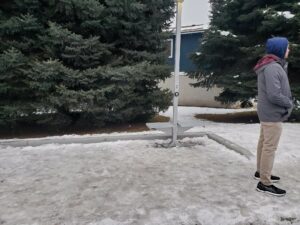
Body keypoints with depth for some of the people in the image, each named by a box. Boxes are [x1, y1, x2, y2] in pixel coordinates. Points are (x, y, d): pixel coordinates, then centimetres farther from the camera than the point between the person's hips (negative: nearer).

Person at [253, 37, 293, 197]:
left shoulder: (270, 65, 12)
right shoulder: (273, 67, -20)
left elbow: (280, 89, 10)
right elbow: (274, 95, -24)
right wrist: (289, 104, -9)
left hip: (267, 112, 10)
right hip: (273, 113, -10)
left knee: (263, 143, 17)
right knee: (270, 147, -5)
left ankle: (261, 172, 31)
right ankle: (265, 183, 3)